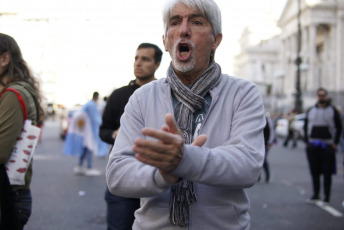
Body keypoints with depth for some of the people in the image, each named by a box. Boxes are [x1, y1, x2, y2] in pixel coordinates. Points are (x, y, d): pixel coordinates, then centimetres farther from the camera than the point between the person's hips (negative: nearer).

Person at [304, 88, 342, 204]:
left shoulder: (332, 110, 4)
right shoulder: (310, 111, 11)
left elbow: (338, 127, 2)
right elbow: (305, 127, 15)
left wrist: (335, 143, -6)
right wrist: (307, 142, 4)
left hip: (327, 146, -3)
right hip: (312, 145, 3)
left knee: (327, 172, -2)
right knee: (314, 172, 7)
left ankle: (327, 197, 4)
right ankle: (315, 195, 17)